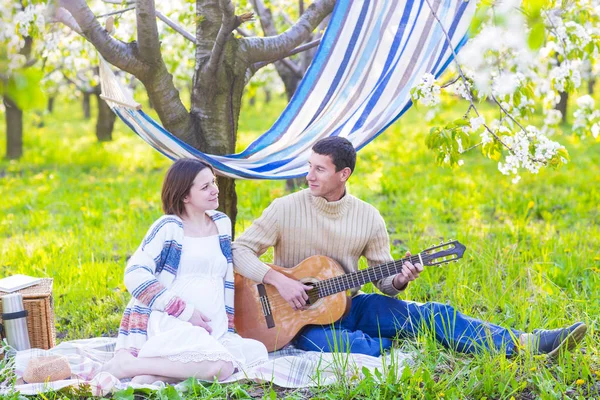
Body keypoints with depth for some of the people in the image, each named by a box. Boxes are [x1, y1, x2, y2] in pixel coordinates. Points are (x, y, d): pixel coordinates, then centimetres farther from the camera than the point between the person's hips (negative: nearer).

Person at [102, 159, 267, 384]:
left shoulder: (221, 223, 16)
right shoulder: (168, 228, -4)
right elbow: (134, 274, -14)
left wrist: (227, 330, 13)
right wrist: (185, 312, -16)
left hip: (212, 330, 8)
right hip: (173, 324, -8)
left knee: (257, 352, -19)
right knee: (220, 367, -32)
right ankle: (128, 364, -21)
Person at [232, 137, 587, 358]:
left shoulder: (368, 217, 0)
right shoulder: (286, 209, -9)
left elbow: (384, 280, 5)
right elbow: (241, 250, -10)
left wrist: (398, 280, -19)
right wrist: (279, 280, -24)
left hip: (351, 305, 3)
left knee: (433, 313, -16)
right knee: (338, 344, -41)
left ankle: (524, 344, -25)